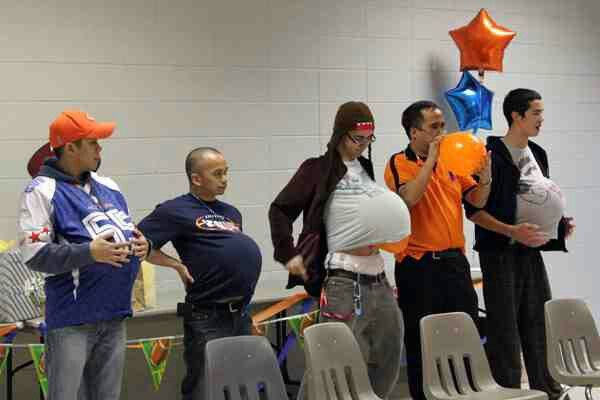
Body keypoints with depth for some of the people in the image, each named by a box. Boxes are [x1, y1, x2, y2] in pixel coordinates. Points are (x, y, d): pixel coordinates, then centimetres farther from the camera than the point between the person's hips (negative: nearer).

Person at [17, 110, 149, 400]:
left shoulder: (108, 187, 13)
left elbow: (129, 231, 22)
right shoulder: (43, 191, -9)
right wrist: (89, 253, -23)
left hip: (115, 316, 7)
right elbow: (33, 254, -16)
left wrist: (140, 244, -1)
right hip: (72, 320, -7)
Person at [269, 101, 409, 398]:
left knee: (388, 361, 13)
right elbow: (280, 210, -4)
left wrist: (385, 231, 8)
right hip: (344, 281, -7)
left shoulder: (366, 168, 14)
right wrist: (288, 254, -8)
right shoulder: (319, 169, -4)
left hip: (378, 278, 7)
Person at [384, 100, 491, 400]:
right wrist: (430, 159, -21)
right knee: (421, 341, 4)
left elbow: (477, 200, 11)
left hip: (454, 260, 6)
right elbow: (409, 197, -25)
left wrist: (484, 175, -8)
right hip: (418, 264, -5)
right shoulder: (400, 163, -6)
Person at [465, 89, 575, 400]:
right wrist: (511, 231, -23)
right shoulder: (493, 155, -12)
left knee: (539, 323, 11)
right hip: (501, 253, -7)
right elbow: (474, 210, -14)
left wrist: (559, 224, 6)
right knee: (505, 328, -2)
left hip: (533, 251, 7)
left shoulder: (537, 154, 11)